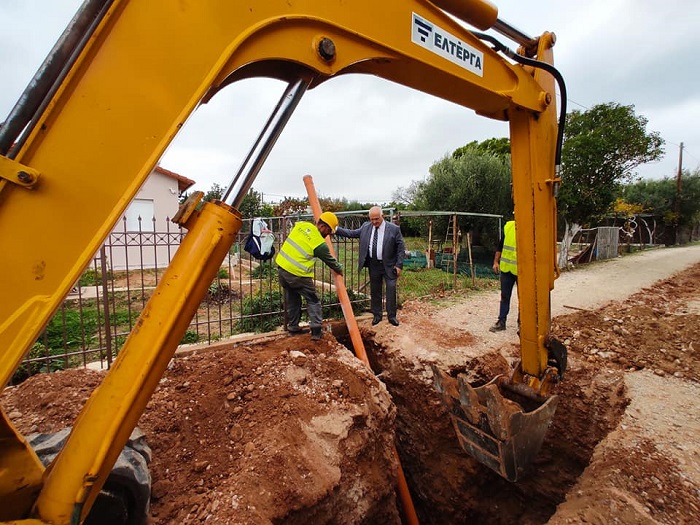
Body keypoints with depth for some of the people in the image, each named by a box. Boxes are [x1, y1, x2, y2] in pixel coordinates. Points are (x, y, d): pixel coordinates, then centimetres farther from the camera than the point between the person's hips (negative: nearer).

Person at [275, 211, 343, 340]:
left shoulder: (301, 225, 1)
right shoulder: (320, 244, -13)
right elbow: (330, 261, 3)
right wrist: (339, 270, 21)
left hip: (282, 267, 7)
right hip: (297, 274, -7)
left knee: (292, 300, 20)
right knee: (313, 300, 8)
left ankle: (293, 328, 29)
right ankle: (316, 330, 3)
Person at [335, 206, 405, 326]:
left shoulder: (394, 229, -7)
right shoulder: (366, 227, 5)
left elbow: (401, 248, -6)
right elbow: (351, 233, 9)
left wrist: (399, 265, -11)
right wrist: (336, 230, -2)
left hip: (389, 266, -3)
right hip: (373, 265, 4)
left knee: (391, 289, -6)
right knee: (375, 291, 11)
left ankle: (391, 316, 10)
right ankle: (377, 315, 25)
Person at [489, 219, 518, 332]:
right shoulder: (508, 226, 2)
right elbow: (500, 245, 9)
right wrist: (496, 262, 6)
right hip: (506, 268, 4)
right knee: (504, 296, 12)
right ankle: (501, 322, 22)